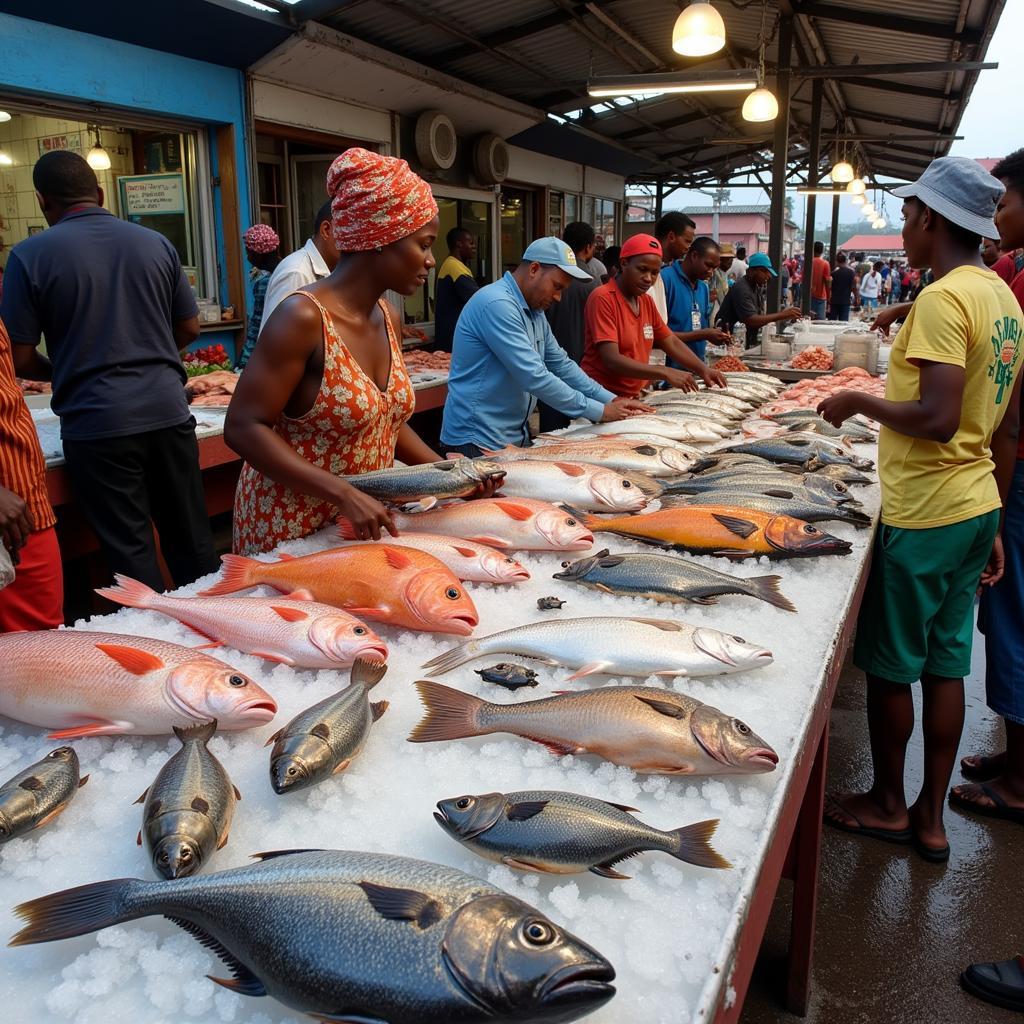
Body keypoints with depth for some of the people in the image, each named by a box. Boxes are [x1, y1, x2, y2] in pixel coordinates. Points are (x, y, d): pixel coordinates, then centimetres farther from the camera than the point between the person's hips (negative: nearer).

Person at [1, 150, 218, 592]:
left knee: (131, 553, 7)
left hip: (96, 423, -3)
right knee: (191, 539, 13)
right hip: (168, 410, 4)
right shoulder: (155, 243, 5)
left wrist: (63, 371, 16)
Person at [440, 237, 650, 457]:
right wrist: (598, 412, -19)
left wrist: (611, 400, 5)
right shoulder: (497, 305, -21)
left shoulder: (535, 311, 11)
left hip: (516, 438, 9)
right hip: (478, 442, -9)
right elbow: (534, 377, -25)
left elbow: (561, 364, 16)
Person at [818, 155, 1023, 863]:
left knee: (890, 665, 7)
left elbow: (937, 419, -27)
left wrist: (859, 402, -10)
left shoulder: (942, 299, -17)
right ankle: (931, 816, 27)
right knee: (946, 664, 14)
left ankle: (887, 803, 25)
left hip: (921, 515, -9)